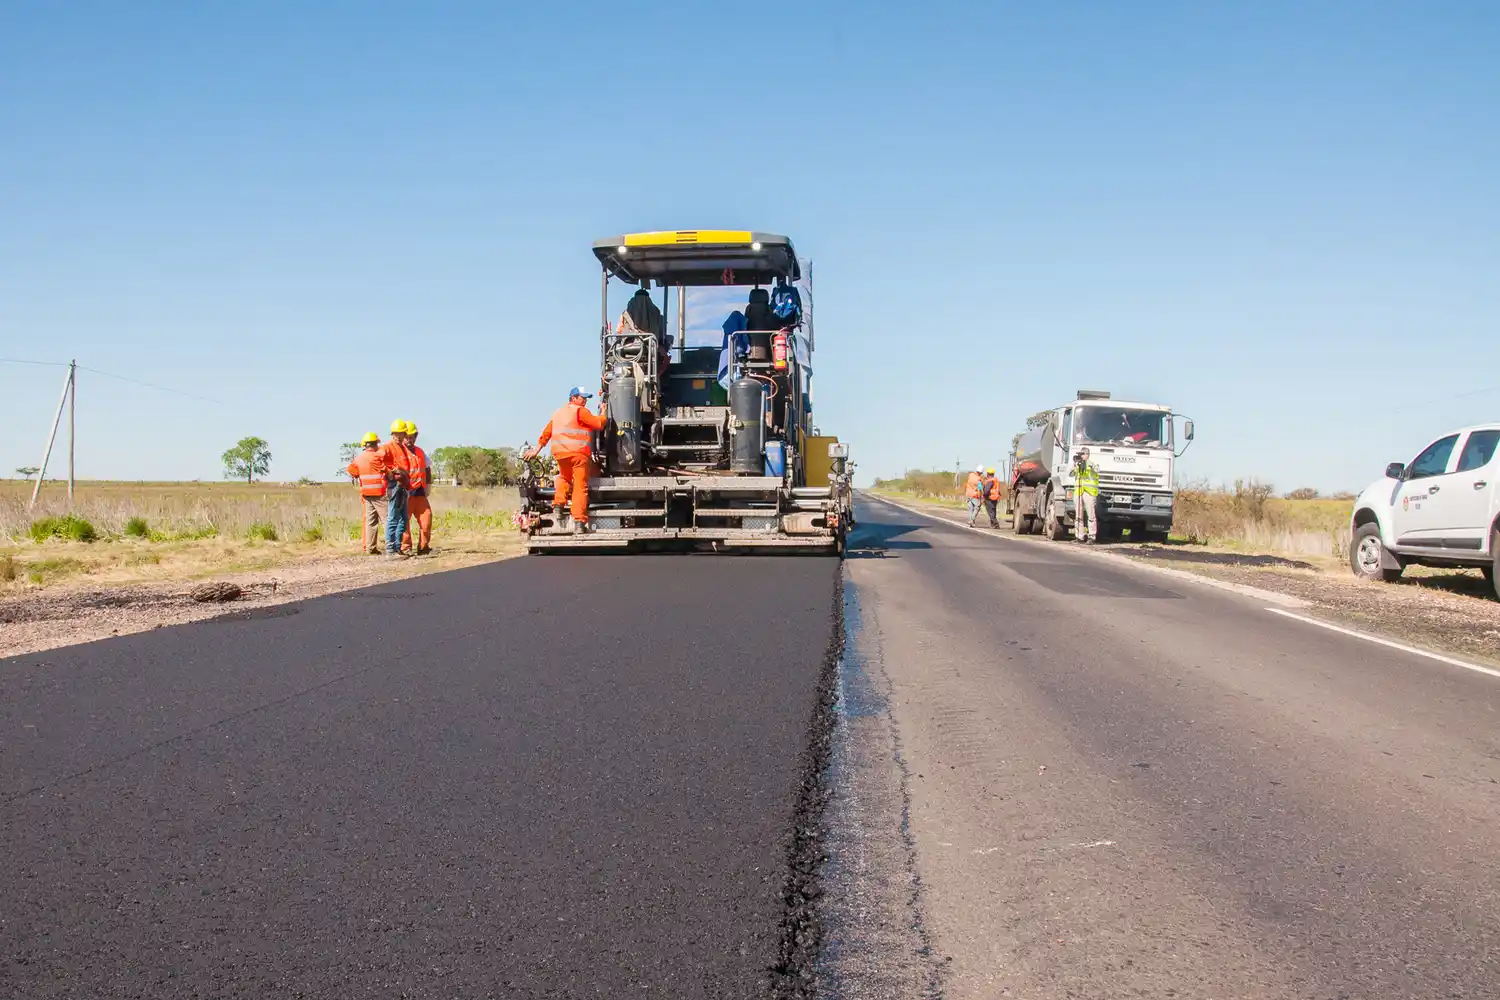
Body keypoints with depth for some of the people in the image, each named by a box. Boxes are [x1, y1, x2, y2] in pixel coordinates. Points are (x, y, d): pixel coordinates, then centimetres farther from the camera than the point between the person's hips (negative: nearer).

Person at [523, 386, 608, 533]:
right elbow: (599, 423, -4)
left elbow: (546, 433, 21)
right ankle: (579, 522, -11)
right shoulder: (580, 411, 1)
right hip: (579, 453, -6)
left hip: (560, 453, 6)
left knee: (564, 477, 33)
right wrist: (603, 412, 13)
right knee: (580, 487, -5)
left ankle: (558, 504, 15)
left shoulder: (558, 413, 22)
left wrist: (536, 449, 25)